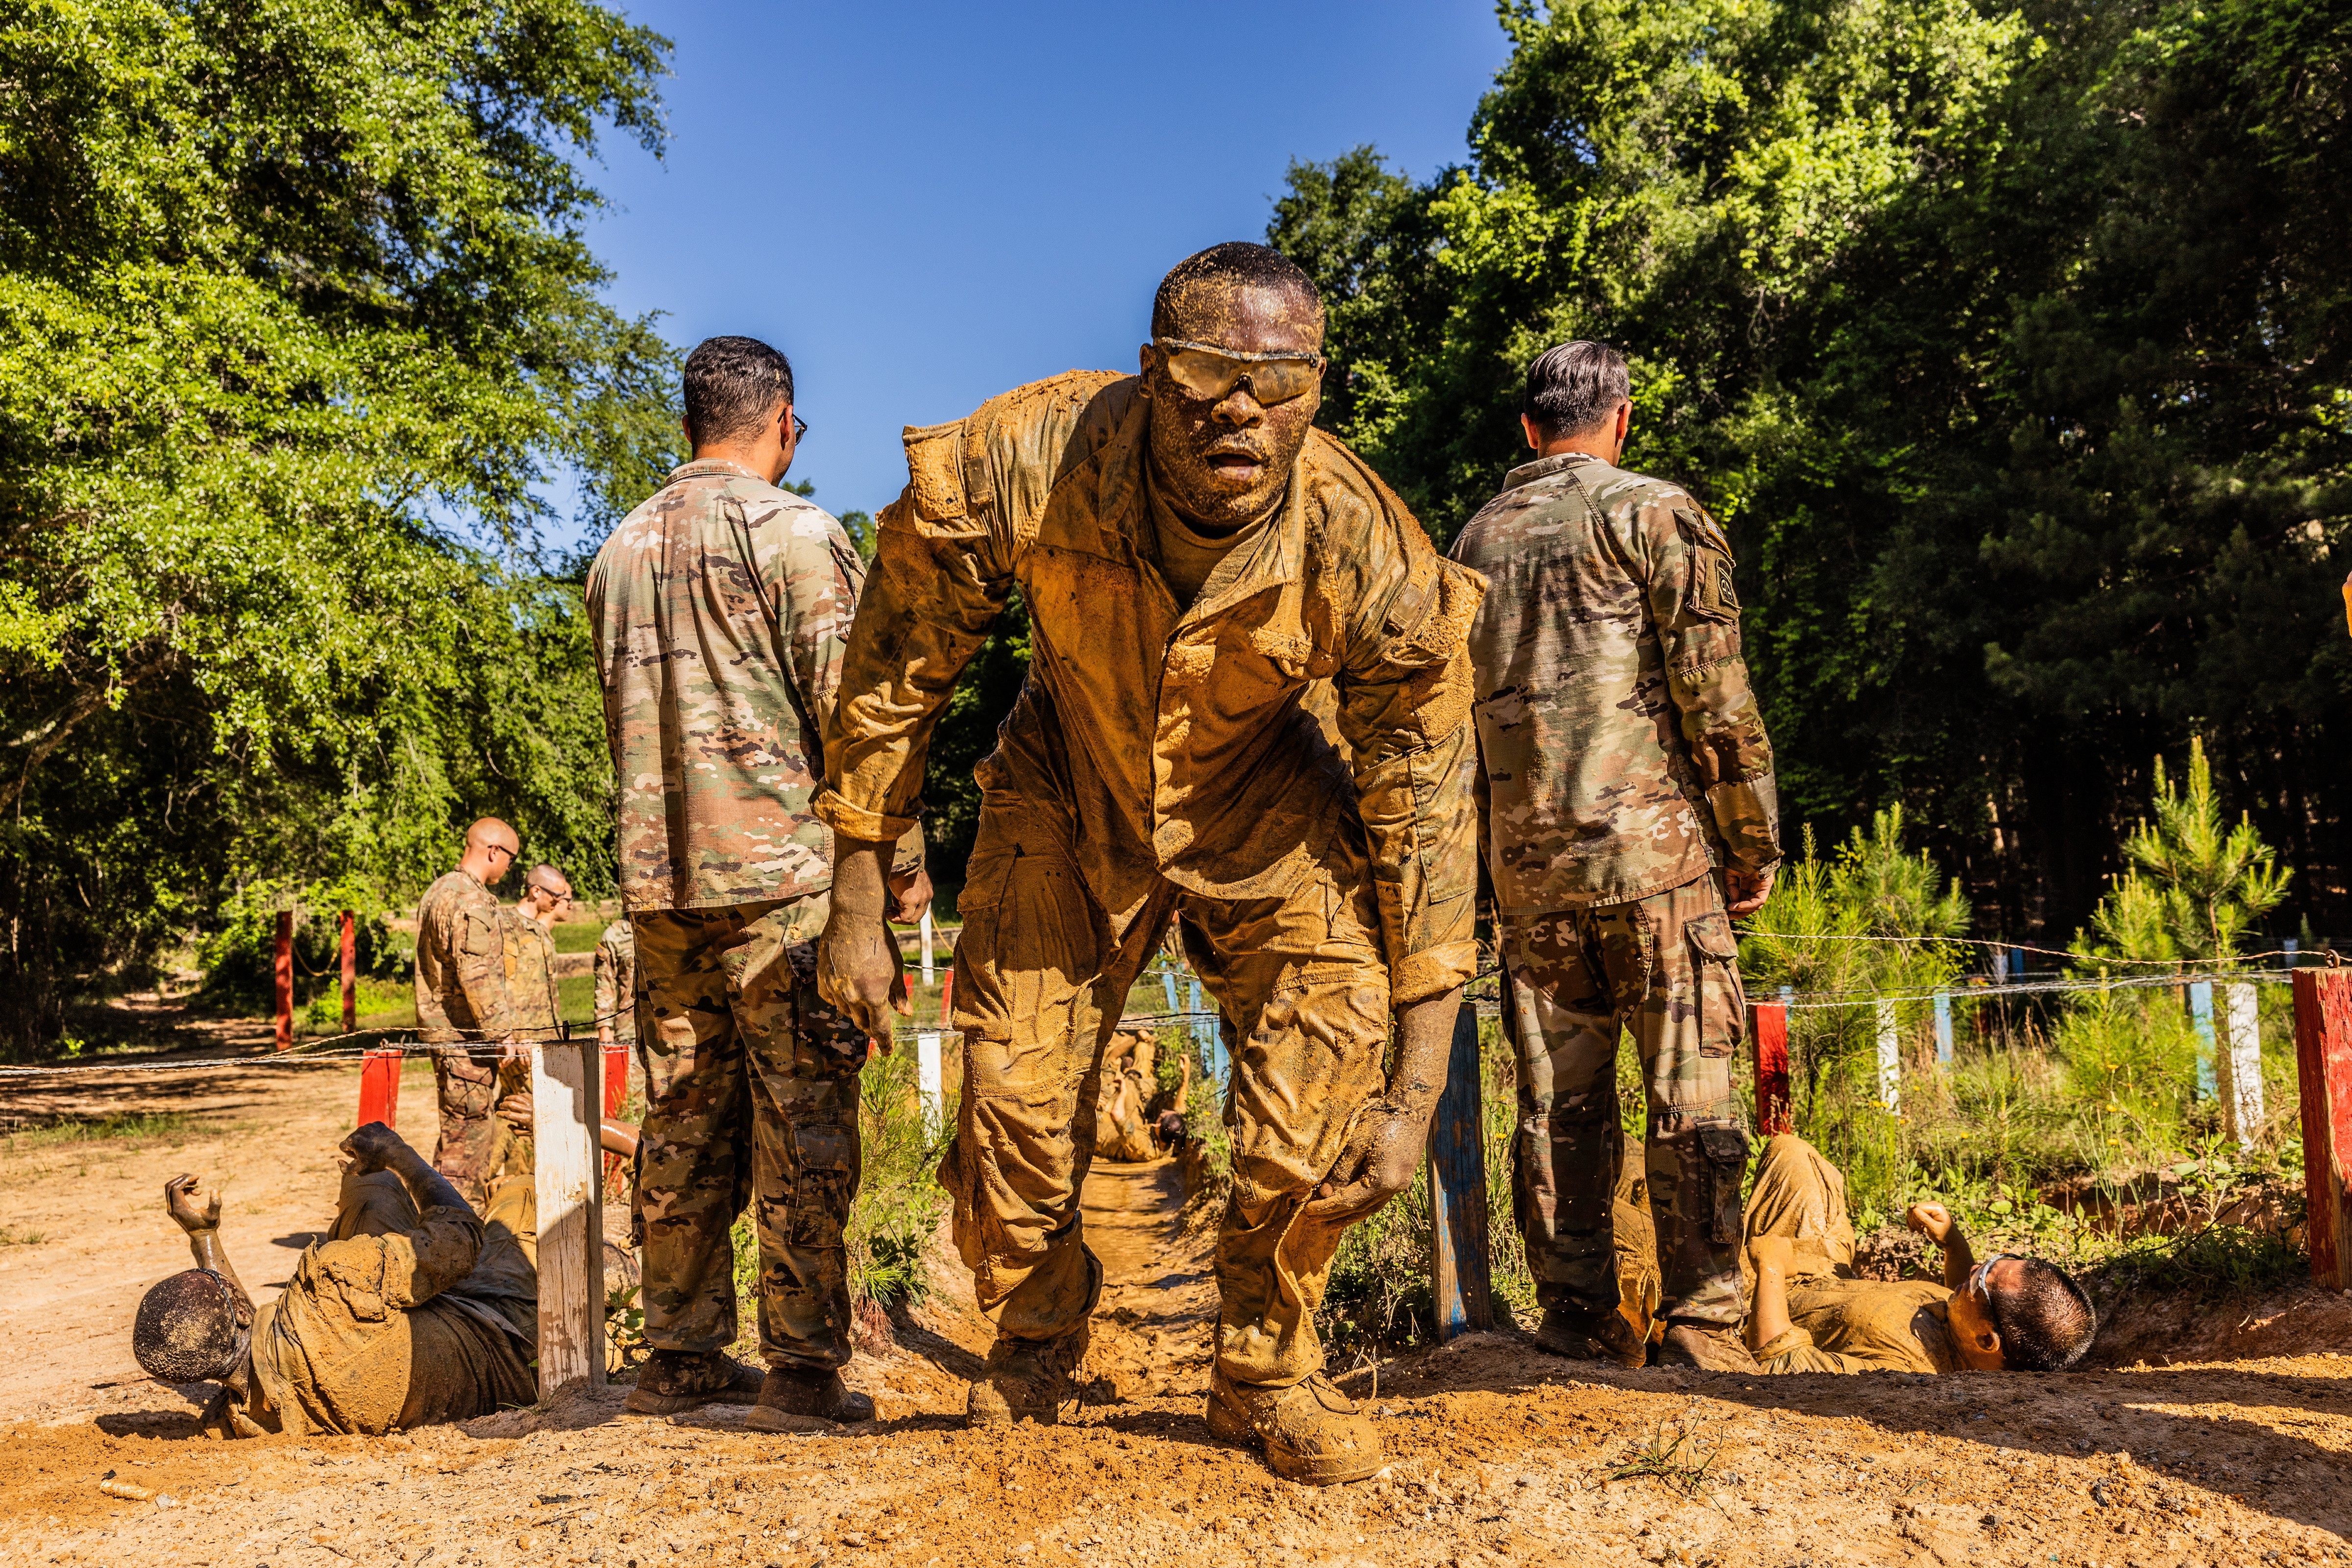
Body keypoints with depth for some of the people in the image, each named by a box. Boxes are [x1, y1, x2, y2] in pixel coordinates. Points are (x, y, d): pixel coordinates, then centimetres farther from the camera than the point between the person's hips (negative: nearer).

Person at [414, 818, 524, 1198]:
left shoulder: (438, 891, 16)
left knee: (479, 1131, 17)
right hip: (466, 1037, -10)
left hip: (442, 1031, 10)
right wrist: (505, 1035, -20)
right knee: (466, 1131, -5)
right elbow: (477, 978, -24)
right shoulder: (470, 901, -18)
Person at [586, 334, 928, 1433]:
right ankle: (802, 1371, 2)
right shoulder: (794, 533, -6)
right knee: (803, 1125, -1)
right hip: (785, 872, -6)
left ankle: (679, 1354, 20)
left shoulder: (620, 549, 15)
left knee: (685, 1123, 12)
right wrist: (901, 857, -3)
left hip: (659, 881, 7)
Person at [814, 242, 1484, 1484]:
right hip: (1070, 786, 1)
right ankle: (1029, 1354, 27)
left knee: (1333, 1020, -21)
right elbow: (896, 668, -16)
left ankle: (1267, 1372, 3)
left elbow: (1425, 804, -23)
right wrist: (856, 900, -13)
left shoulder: (1365, 552, -31)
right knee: (1014, 1080, -3)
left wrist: (1419, 1085, -26)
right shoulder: (1023, 464, -32)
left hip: (1262, 798, 0)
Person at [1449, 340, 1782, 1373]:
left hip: (1522, 853, 5)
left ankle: (1576, 1319, 12)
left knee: (1557, 1096, 8)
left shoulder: (1475, 537, 16)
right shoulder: (1652, 513, 0)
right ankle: (1702, 1324, 1)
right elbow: (1712, 687, -6)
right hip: (1649, 834, -5)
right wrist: (1755, 838, 1)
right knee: (1690, 1089, 1)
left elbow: (1450, 710, 18)